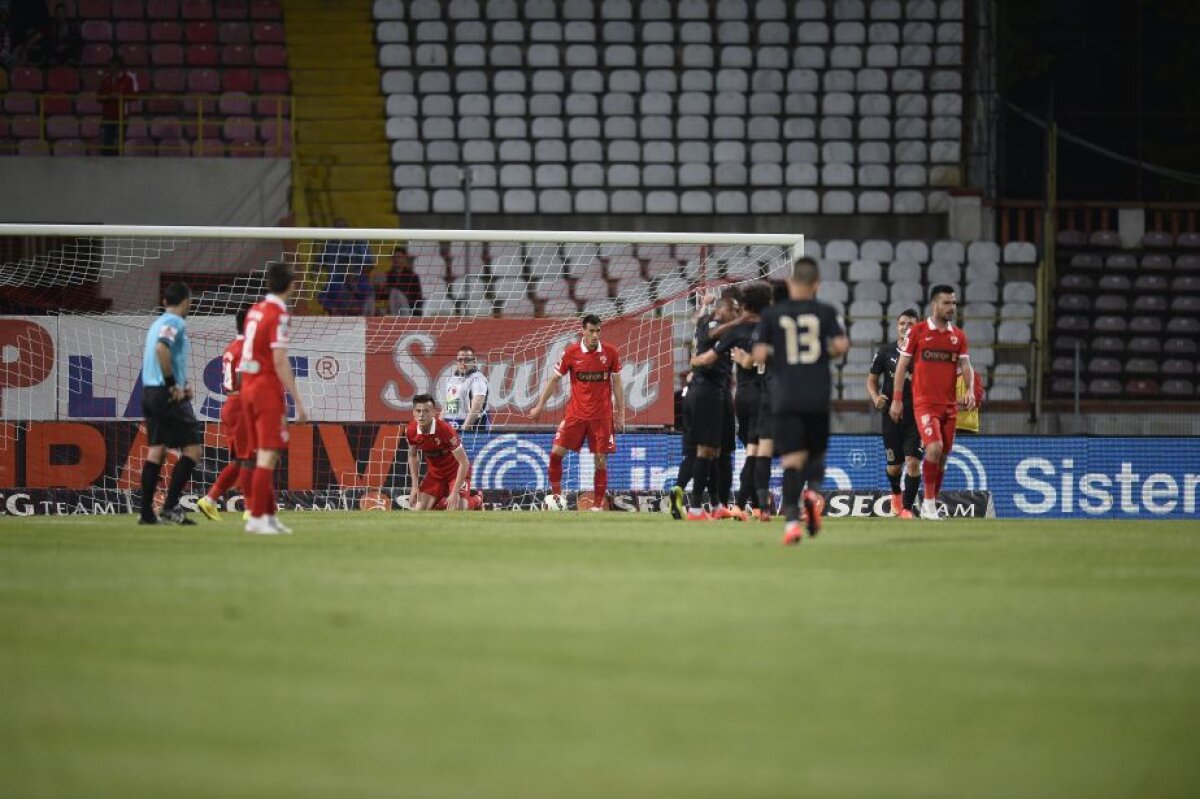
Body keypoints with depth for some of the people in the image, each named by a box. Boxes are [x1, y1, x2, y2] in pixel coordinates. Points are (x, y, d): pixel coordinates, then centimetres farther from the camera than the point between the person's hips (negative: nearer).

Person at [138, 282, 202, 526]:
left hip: (150, 393, 9)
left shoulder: (157, 324, 18)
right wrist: (173, 385, -19)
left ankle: (147, 513, 6)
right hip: (169, 396, -9)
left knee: (156, 451, 9)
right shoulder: (175, 323, -10)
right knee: (192, 449, -5)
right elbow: (161, 349, -27)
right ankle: (171, 506, -12)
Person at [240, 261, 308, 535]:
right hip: (268, 387, -8)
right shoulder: (278, 315, -14)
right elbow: (280, 361, -18)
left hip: (248, 384, 8)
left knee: (264, 455, 13)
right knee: (268, 455, -8)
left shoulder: (255, 310, 11)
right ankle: (257, 517, -11)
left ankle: (269, 515, 18)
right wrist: (298, 402, -17)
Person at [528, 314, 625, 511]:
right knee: (556, 452, -7)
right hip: (576, 413, 1)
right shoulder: (571, 352, -4)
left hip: (602, 416, -1)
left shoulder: (610, 352, -3)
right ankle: (556, 495, 6)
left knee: (601, 461, 0)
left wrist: (620, 415, 3)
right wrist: (540, 406, 3)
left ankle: (598, 505, 8)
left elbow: (617, 384, 5)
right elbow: (554, 379, 5)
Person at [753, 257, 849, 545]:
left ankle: (792, 519, -20)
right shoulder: (826, 312, 3)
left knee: (792, 459, -3)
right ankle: (813, 490, -15)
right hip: (819, 396, 1)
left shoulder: (772, 314, 3)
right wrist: (828, 353, 13)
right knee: (816, 452, 17)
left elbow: (759, 356, -3)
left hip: (786, 397, -1)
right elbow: (841, 345, -8)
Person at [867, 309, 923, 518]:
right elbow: (872, 379, 11)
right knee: (894, 465, 10)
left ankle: (906, 508, -7)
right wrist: (875, 397, -8)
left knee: (913, 462, -14)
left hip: (916, 414, -2)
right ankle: (896, 494, 41)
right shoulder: (885, 352, 4)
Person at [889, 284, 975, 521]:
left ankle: (930, 506, 18)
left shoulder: (958, 335, 9)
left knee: (943, 456, 7)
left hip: (949, 404, 5)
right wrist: (897, 400, -1)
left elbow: (965, 365, 6)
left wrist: (970, 390, -13)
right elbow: (902, 365, 2)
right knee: (934, 448, -21)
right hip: (924, 402, -5)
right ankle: (929, 502, -11)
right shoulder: (917, 331, -2)